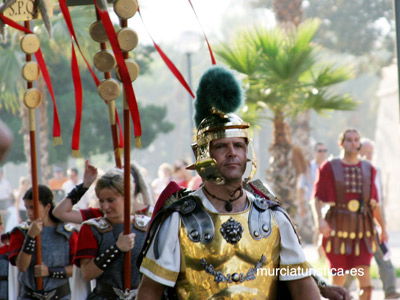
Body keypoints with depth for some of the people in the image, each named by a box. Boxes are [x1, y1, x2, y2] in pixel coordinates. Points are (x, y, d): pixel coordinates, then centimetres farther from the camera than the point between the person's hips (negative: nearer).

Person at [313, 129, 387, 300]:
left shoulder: (368, 169, 10)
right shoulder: (330, 168, 2)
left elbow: (374, 202, 15)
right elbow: (318, 197, -3)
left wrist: (383, 227, 14)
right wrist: (320, 219, -19)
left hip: (363, 227, 2)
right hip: (338, 226, -2)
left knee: (366, 282, -9)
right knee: (339, 275, 3)